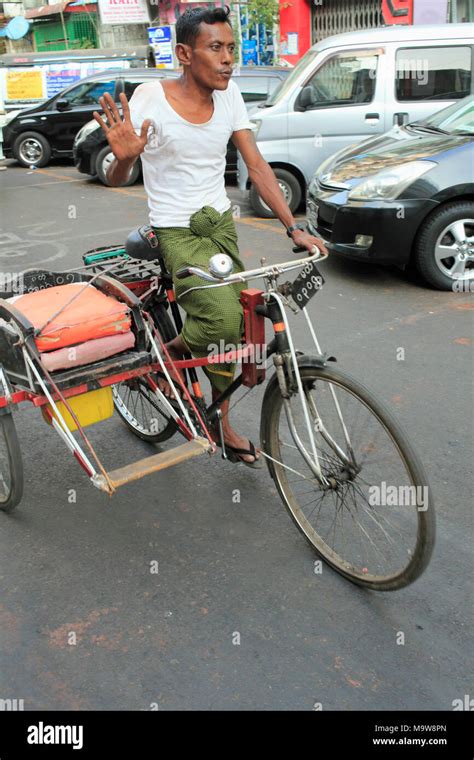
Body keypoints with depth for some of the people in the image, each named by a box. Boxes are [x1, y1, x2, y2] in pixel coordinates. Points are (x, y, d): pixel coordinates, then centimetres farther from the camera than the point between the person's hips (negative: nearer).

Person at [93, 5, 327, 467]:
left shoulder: (229, 95, 0)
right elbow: (116, 181, -12)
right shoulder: (151, 98, -14)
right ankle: (167, 354, 8)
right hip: (177, 232, -5)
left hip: (221, 223, 5)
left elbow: (256, 166, 1)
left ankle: (222, 425, 26)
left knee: (229, 329, 7)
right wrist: (123, 156, -36)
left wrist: (293, 227, -8)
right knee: (223, 320, -25)